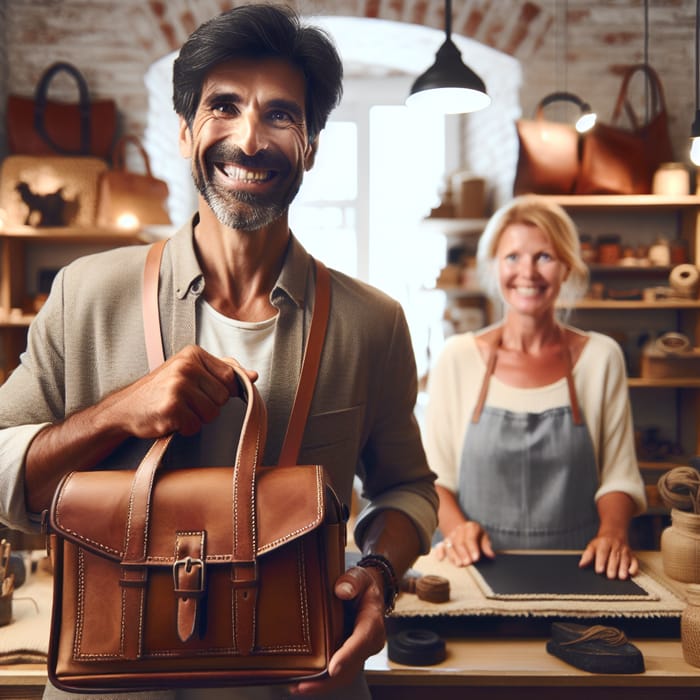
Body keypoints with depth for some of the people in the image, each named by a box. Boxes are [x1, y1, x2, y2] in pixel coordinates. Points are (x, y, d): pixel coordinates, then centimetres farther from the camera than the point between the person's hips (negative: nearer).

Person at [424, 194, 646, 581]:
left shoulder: (601, 357, 6)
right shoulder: (457, 357, 3)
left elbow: (619, 476, 7)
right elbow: (434, 474, 5)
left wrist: (613, 533, -11)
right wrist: (456, 527, -12)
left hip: (575, 569, 1)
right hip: (477, 565, -1)